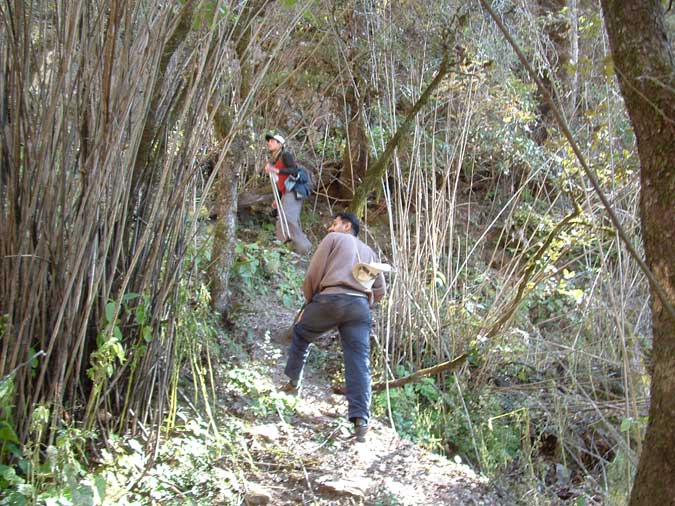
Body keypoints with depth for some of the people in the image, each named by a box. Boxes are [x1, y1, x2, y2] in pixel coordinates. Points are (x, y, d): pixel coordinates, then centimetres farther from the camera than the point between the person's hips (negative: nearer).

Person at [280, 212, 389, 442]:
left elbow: (313, 273, 6)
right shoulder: (369, 252, 32)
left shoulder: (333, 238, 16)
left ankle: (293, 382, 32)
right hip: (361, 306, 3)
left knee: (301, 332, 25)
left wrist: (309, 302, 18)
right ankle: (360, 419, -17)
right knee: (359, 363, -4)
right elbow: (380, 291, 24)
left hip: (331, 299, -3)